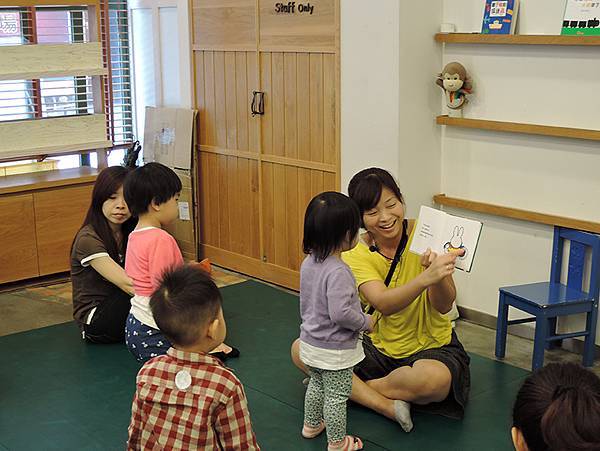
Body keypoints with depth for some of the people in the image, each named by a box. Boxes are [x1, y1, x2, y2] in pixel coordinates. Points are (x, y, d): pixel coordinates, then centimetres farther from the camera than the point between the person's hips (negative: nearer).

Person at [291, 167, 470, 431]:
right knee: (301, 349, -14)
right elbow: (383, 304, -29)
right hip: (378, 346, 3)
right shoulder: (355, 253, -11)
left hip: (432, 347, -2)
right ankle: (388, 406, -22)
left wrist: (439, 276, -40)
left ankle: (354, 389, -11)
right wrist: (426, 278, -47)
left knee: (434, 378, -38)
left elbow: (444, 306, -18)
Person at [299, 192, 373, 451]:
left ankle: (311, 425, 46)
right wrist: (365, 322, -16)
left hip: (310, 342, 8)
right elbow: (340, 313, -32)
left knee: (316, 385, 28)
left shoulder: (308, 262, -2)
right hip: (335, 350, -8)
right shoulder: (338, 272, -29)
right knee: (337, 396, 9)